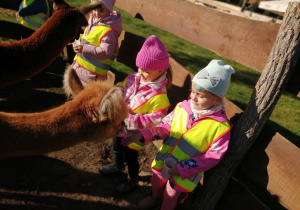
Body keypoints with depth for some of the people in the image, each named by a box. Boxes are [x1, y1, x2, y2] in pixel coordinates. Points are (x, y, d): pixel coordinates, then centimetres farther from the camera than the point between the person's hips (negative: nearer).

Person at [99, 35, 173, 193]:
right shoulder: (133, 78, -12)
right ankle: (117, 166, 63)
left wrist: (131, 119, -31)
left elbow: (155, 120, -26)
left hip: (135, 134, -6)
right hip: (119, 126, 7)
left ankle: (132, 180, 46)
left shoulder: (159, 96, -29)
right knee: (116, 149, 30)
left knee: (130, 157, 16)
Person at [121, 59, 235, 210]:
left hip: (185, 171, -4)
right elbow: (165, 127, -7)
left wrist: (182, 168, -25)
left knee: (170, 195, 22)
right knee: (156, 182, 31)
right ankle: (154, 198, 66)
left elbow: (214, 156, -20)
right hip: (164, 160, 5)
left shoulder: (221, 126, -25)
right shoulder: (183, 106, -14)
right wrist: (142, 134, -22)